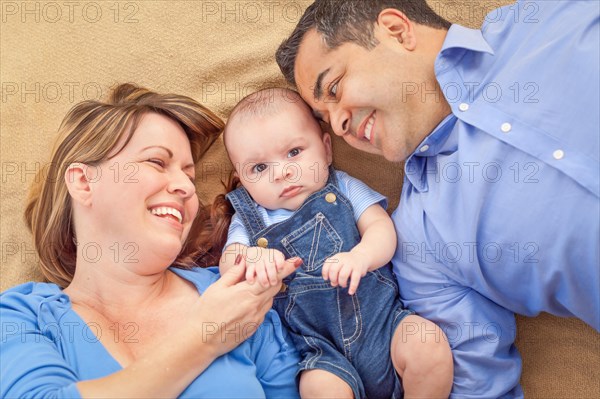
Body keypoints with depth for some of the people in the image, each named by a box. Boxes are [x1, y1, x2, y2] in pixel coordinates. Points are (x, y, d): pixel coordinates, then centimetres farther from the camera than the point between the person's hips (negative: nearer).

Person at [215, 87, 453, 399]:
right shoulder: (249, 221, 9)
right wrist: (251, 258, -28)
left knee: (429, 345, -25)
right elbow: (227, 263, -3)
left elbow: (381, 227, -2)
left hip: (382, 318, 1)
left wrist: (360, 256, -25)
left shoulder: (343, 189, 9)